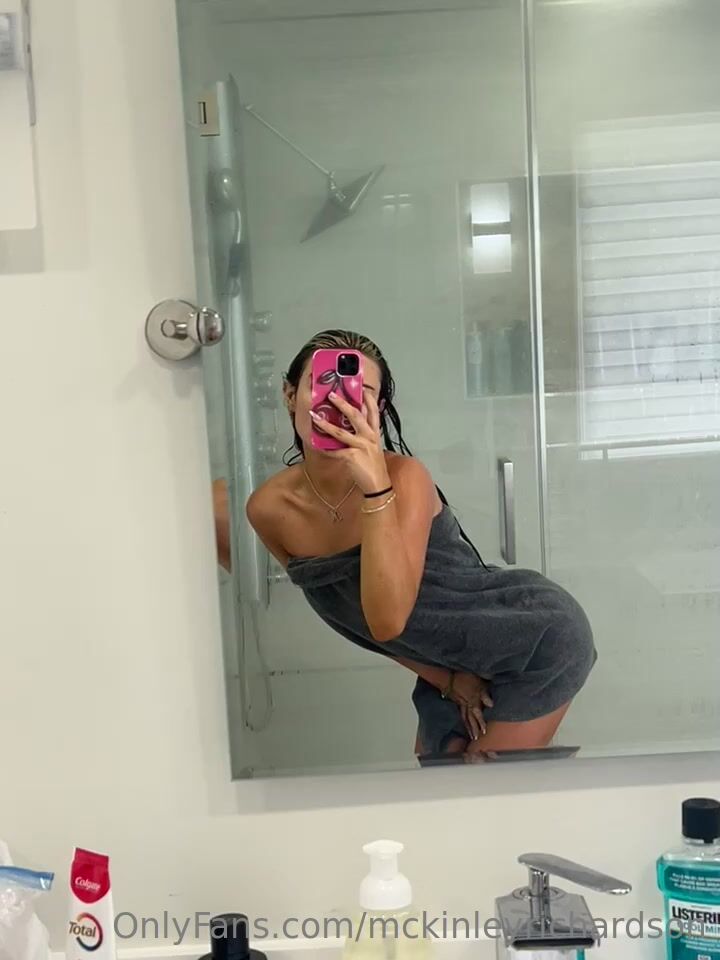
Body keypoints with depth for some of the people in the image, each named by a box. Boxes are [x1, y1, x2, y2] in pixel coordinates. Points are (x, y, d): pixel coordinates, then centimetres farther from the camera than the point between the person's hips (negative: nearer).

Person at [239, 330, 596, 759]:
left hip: (543, 635, -5)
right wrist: (446, 680, -4)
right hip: (450, 662, 5)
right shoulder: (270, 509, -13)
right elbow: (362, 622, -1)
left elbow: (389, 620, -38)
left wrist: (376, 487, -44)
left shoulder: (405, 478, -27)